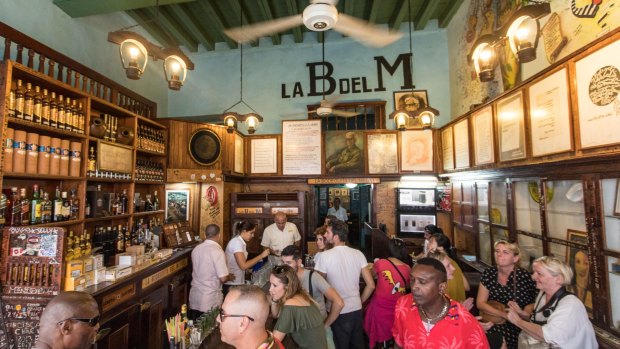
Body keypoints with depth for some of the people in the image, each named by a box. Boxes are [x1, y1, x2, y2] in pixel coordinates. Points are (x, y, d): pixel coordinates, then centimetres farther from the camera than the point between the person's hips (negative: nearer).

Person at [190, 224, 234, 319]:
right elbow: (223, 278, -21)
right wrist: (230, 277, 2)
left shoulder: (196, 249, 1)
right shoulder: (217, 251, -19)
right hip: (210, 300, -6)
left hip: (194, 296, 6)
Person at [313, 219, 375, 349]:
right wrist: (359, 302, 11)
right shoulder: (358, 254, -4)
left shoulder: (325, 256, -16)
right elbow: (371, 285, -2)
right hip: (357, 309, 4)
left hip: (338, 311, -4)